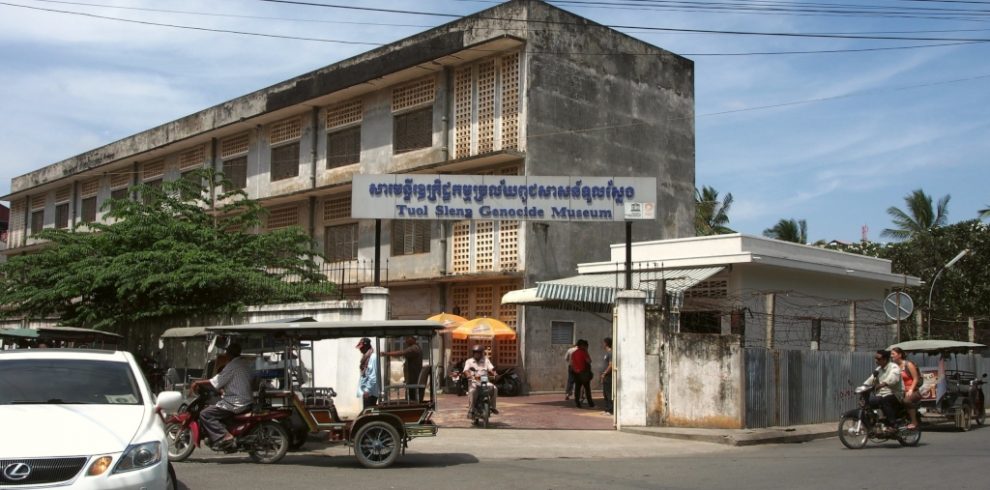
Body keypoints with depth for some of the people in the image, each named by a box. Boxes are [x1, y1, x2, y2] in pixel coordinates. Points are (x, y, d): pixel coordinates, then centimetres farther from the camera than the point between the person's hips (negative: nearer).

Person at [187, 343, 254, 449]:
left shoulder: (232, 365, -13)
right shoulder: (249, 363, 10)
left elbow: (217, 381, -17)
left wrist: (197, 382, -9)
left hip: (236, 403, -9)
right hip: (248, 402, 9)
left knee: (205, 415, -10)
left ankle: (224, 436, -20)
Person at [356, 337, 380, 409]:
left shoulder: (373, 357, -12)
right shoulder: (365, 357, 16)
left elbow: (374, 376, -18)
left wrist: (368, 390, -20)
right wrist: (362, 390, 15)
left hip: (371, 392, -9)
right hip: (366, 391, 9)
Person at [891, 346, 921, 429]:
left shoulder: (908, 364, -9)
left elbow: (916, 379, -10)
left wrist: (911, 390, -22)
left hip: (915, 390, -7)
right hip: (904, 391, 7)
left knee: (907, 400, -34)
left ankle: (914, 422, -19)